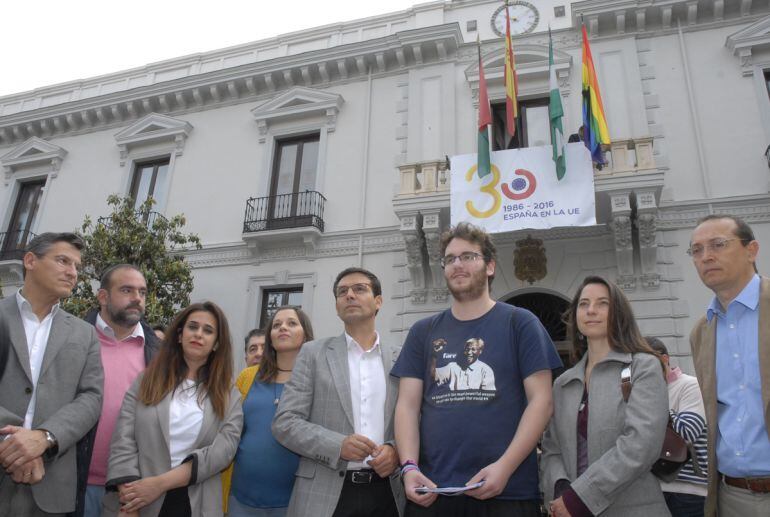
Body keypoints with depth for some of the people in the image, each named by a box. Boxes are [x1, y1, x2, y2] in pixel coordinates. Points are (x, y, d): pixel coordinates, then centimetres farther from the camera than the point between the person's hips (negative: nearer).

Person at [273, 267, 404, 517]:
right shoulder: (313, 353, 3)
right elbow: (284, 422, -3)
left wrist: (396, 451, -13)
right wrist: (338, 445, -16)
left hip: (386, 493, 2)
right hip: (324, 495, -1)